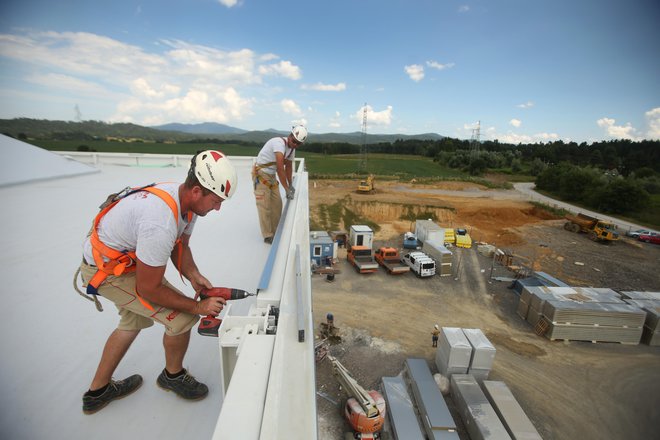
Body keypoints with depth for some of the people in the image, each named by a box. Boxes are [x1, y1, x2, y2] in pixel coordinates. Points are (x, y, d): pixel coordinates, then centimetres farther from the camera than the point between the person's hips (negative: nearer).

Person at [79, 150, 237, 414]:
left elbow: (180, 246, 3)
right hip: (106, 270, -9)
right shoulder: (161, 224, -39)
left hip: (128, 258, 9)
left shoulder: (186, 199, -12)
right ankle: (173, 376, 20)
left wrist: (194, 276, -13)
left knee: (135, 320, 25)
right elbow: (148, 289, -28)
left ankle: (97, 392, 45)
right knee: (182, 317, -11)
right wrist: (198, 307, -20)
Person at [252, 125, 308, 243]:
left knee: (277, 203, 8)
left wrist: (290, 185, 10)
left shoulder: (292, 149, 1)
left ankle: (275, 232, 22)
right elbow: (280, 167, -37)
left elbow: (288, 166, 12)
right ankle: (268, 236, 6)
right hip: (261, 174, -8)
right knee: (264, 206, -5)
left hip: (272, 175, 8)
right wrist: (287, 189, -38)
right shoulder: (279, 143, -27)